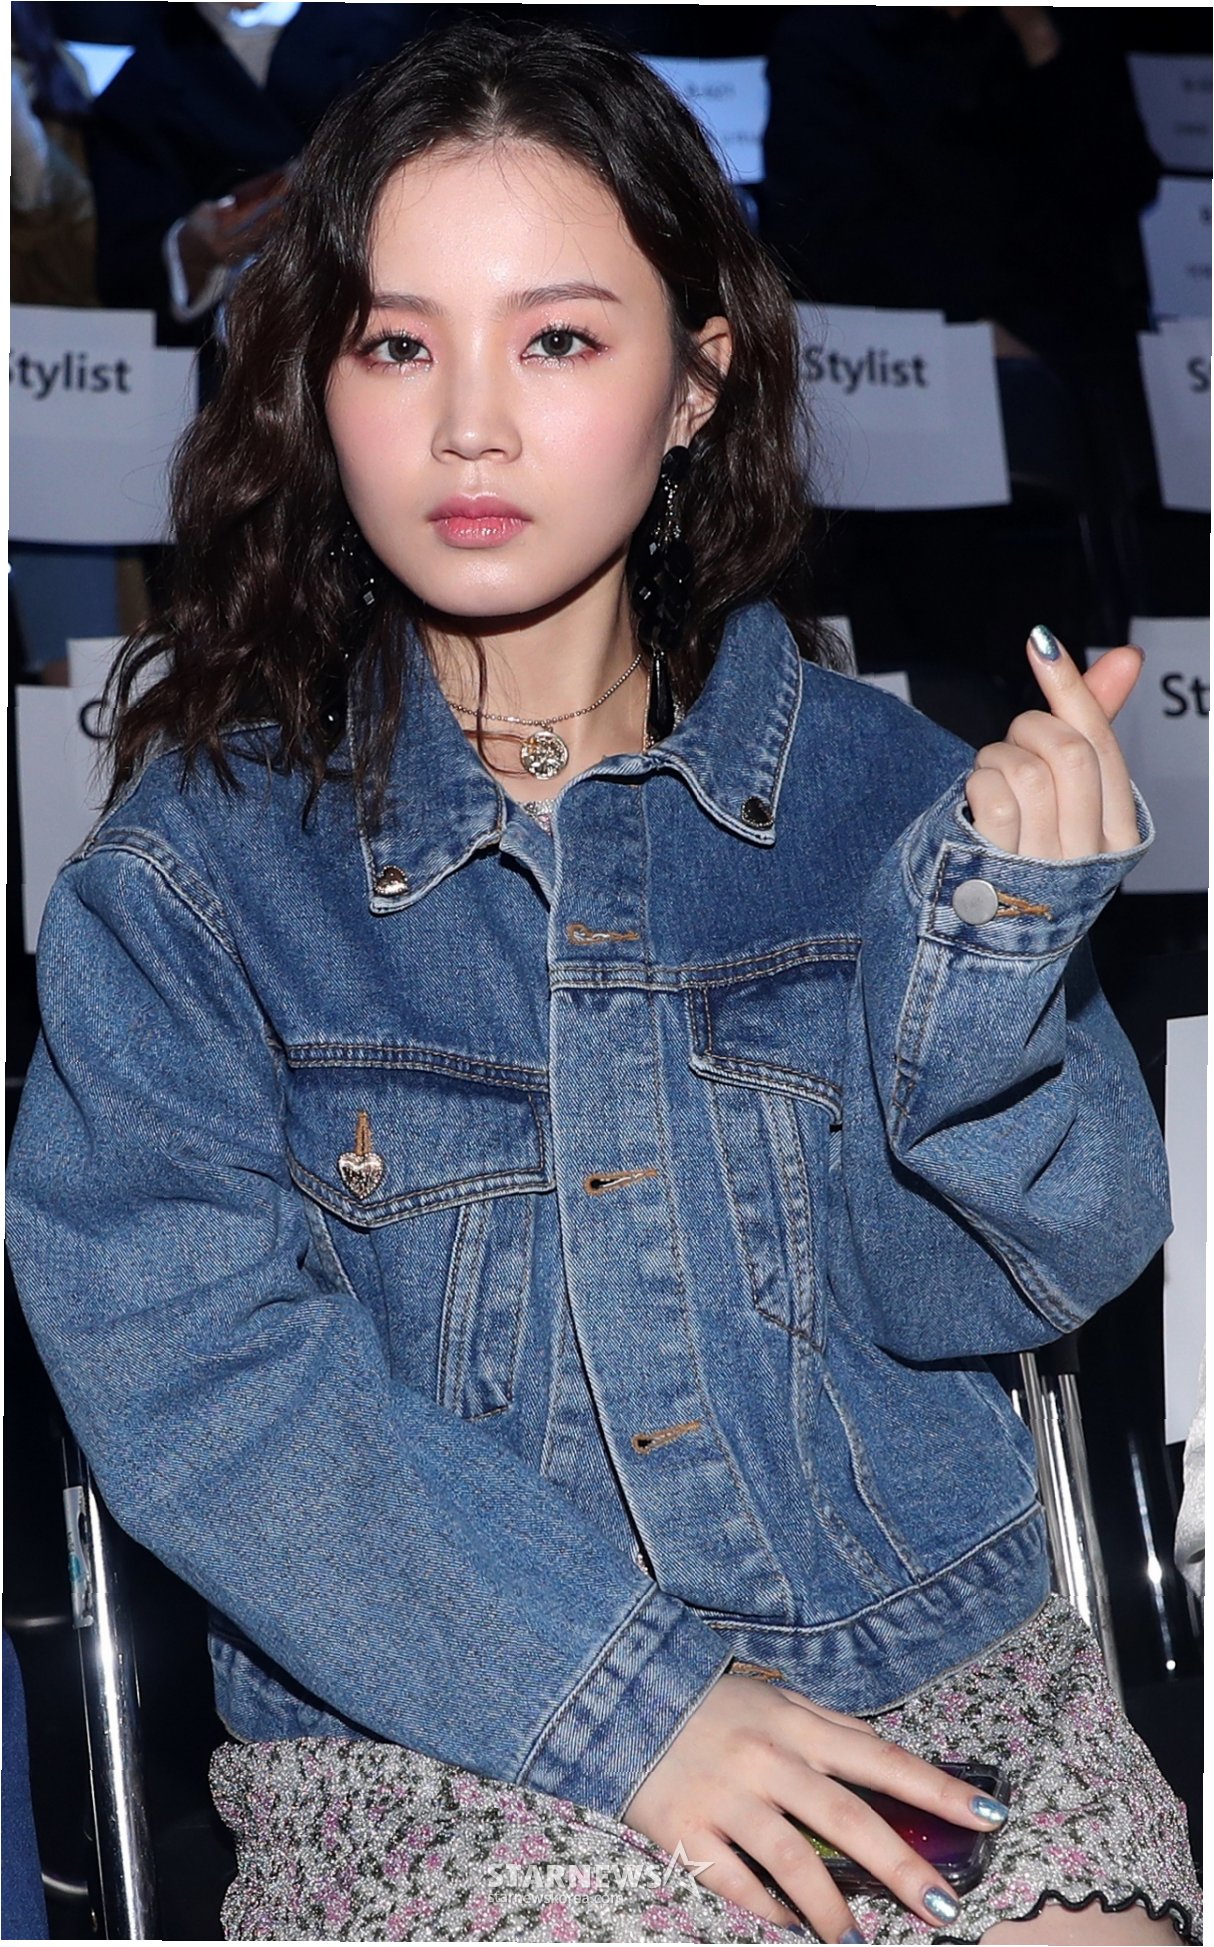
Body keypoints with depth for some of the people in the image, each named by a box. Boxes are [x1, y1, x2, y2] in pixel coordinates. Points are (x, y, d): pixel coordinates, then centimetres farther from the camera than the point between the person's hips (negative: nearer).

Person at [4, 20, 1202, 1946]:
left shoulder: (872, 788, 4)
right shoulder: (187, 873, -2)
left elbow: (968, 1290, 1)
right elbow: (197, 1376, -11)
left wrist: (996, 955, -18)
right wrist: (618, 1702, -19)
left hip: (936, 1655, 2)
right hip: (438, 1731, -2)